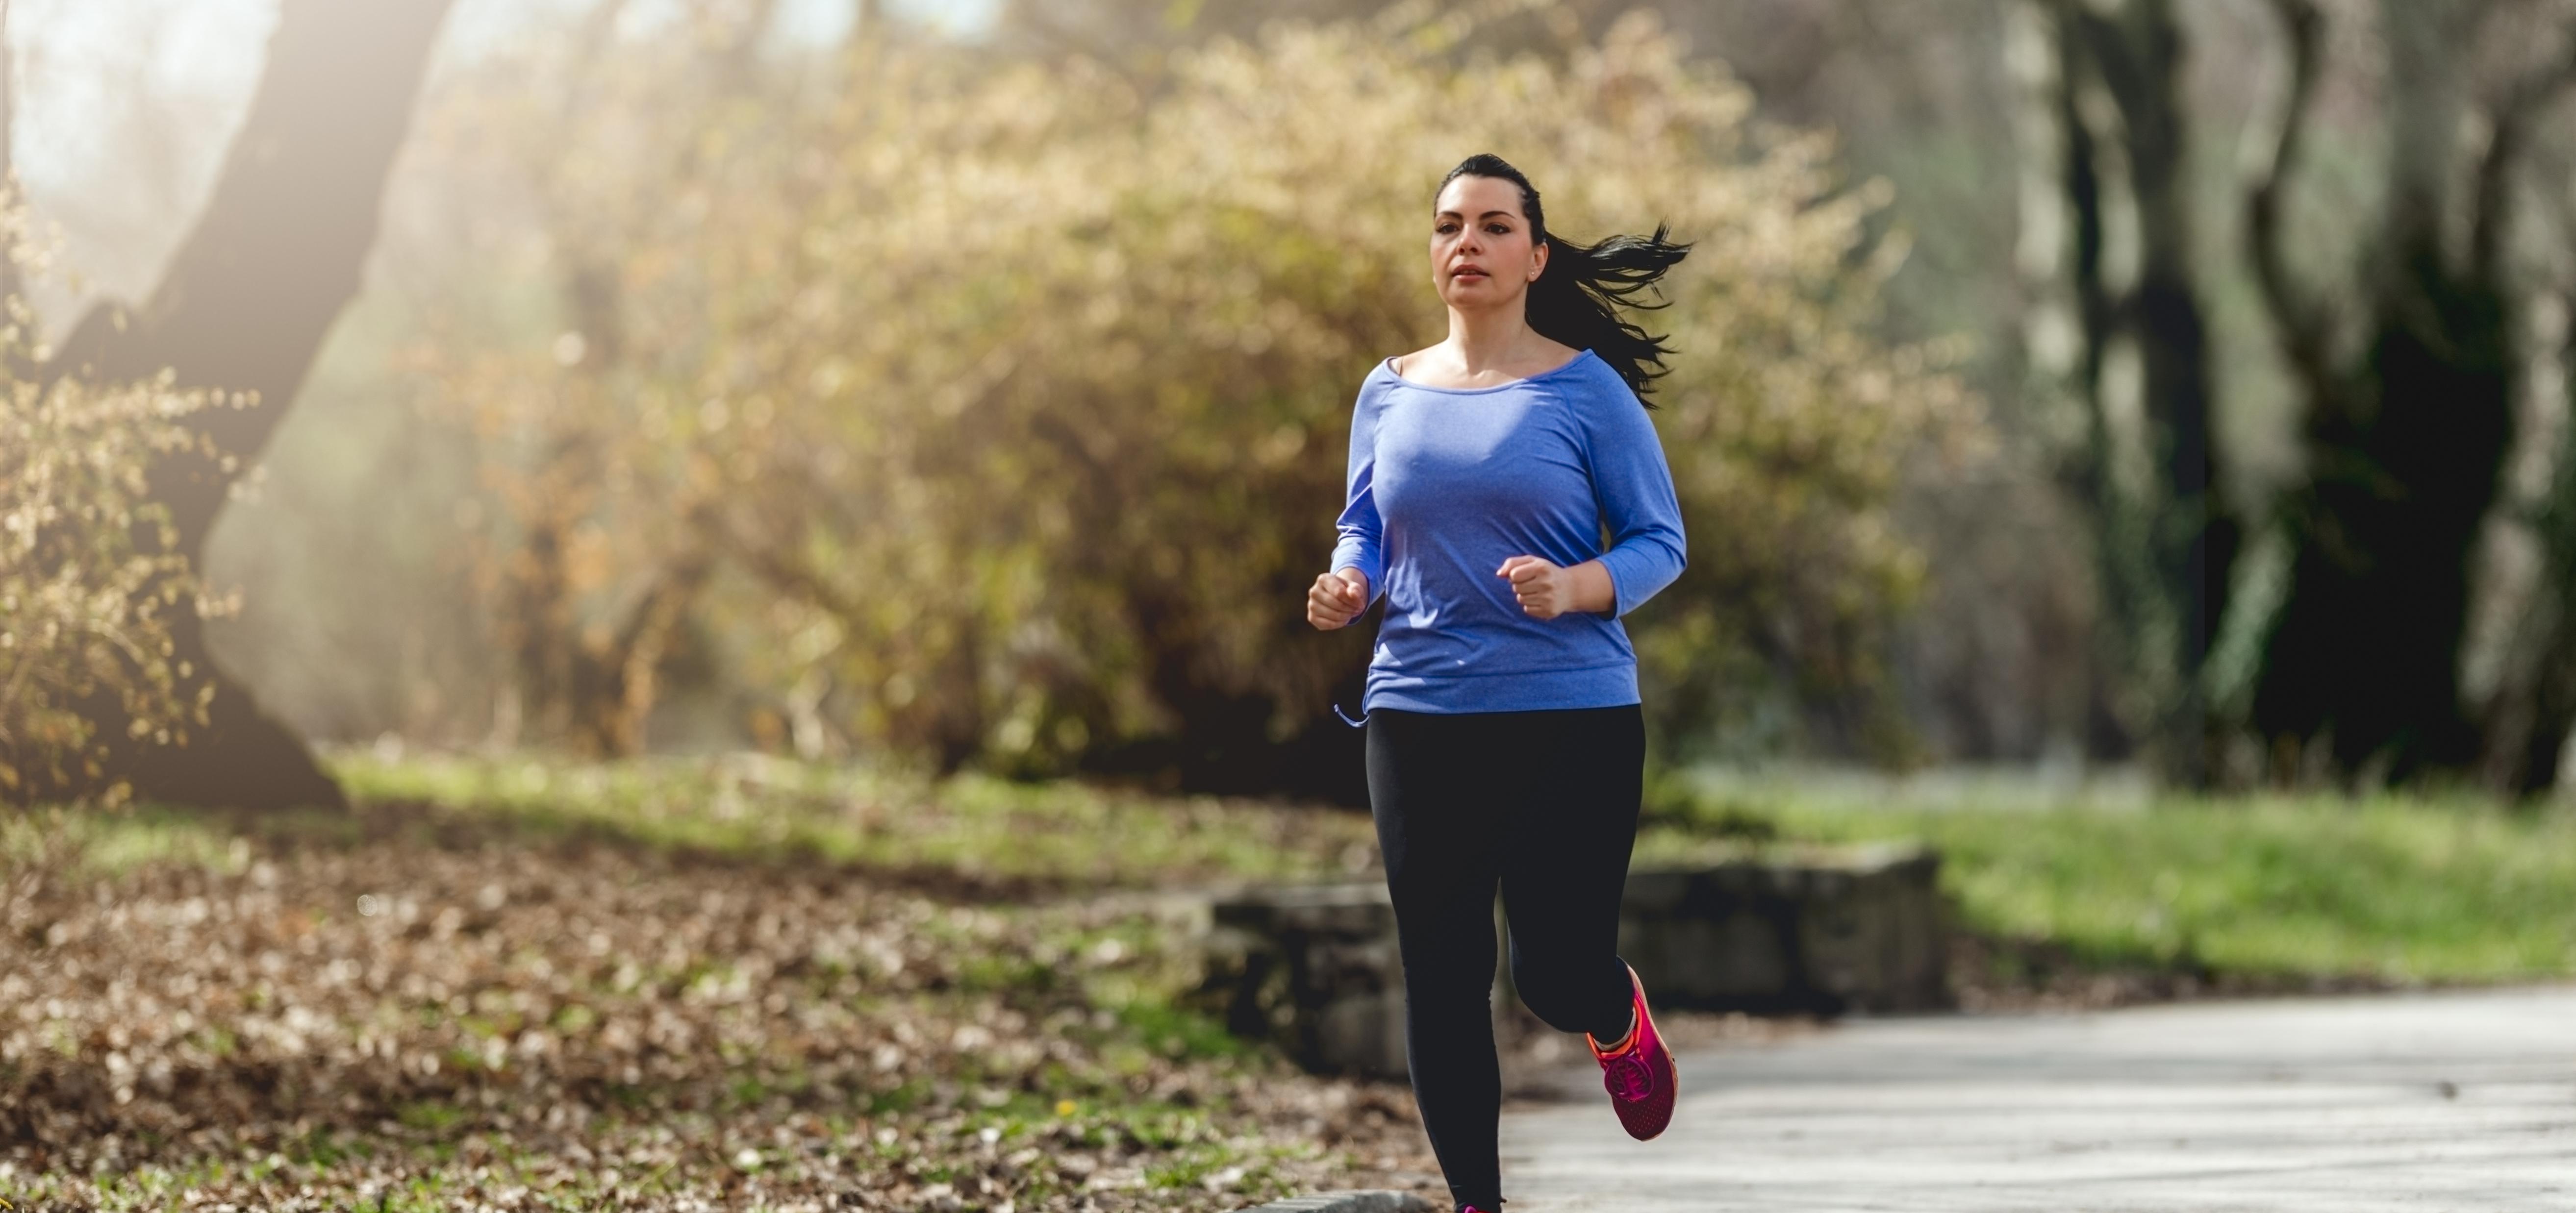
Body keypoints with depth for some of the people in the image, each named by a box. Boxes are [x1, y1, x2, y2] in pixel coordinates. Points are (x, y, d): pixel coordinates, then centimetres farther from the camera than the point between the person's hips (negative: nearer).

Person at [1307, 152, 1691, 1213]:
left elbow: (1659, 545, -2)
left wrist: (1573, 589, -22)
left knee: (1557, 974, -3)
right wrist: (1346, 587, -6)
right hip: (1420, 718, 3)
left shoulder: (1588, 390, -3)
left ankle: (1619, 1022, 35)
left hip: (1573, 717, -3)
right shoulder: (1391, 395, 8)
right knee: (1440, 977, 1)